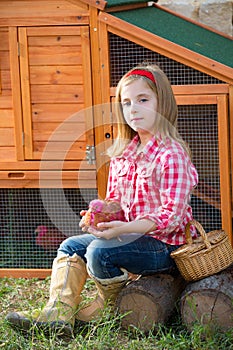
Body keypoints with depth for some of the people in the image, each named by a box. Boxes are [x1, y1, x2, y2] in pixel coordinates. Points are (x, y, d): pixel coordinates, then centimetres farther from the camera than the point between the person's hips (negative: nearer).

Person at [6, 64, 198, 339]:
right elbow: (114, 202, 18)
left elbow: (171, 215, -22)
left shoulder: (171, 153, -17)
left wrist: (123, 228, -32)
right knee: (71, 246, 6)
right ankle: (58, 312, -8)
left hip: (165, 244, -9)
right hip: (133, 235, 9)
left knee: (100, 251, -27)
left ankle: (110, 303, 1)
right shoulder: (122, 153, 10)